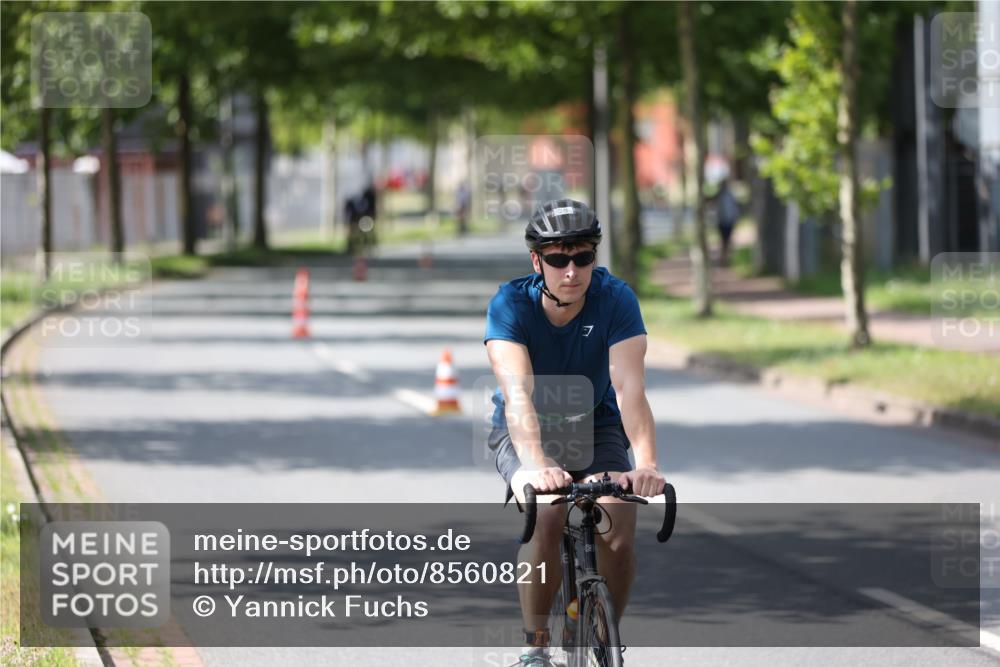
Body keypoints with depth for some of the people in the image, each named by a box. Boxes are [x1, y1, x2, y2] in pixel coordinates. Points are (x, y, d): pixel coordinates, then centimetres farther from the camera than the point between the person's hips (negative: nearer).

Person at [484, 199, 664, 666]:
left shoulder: (616, 300, -24)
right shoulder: (510, 304, -26)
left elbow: (630, 389, -35)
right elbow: (518, 395, -39)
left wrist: (646, 465, -51)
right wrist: (538, 466, -56)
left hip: (595, 425, 1)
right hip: (526, 433, -1)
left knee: (618, 536, -20)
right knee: (547, 517, -30)